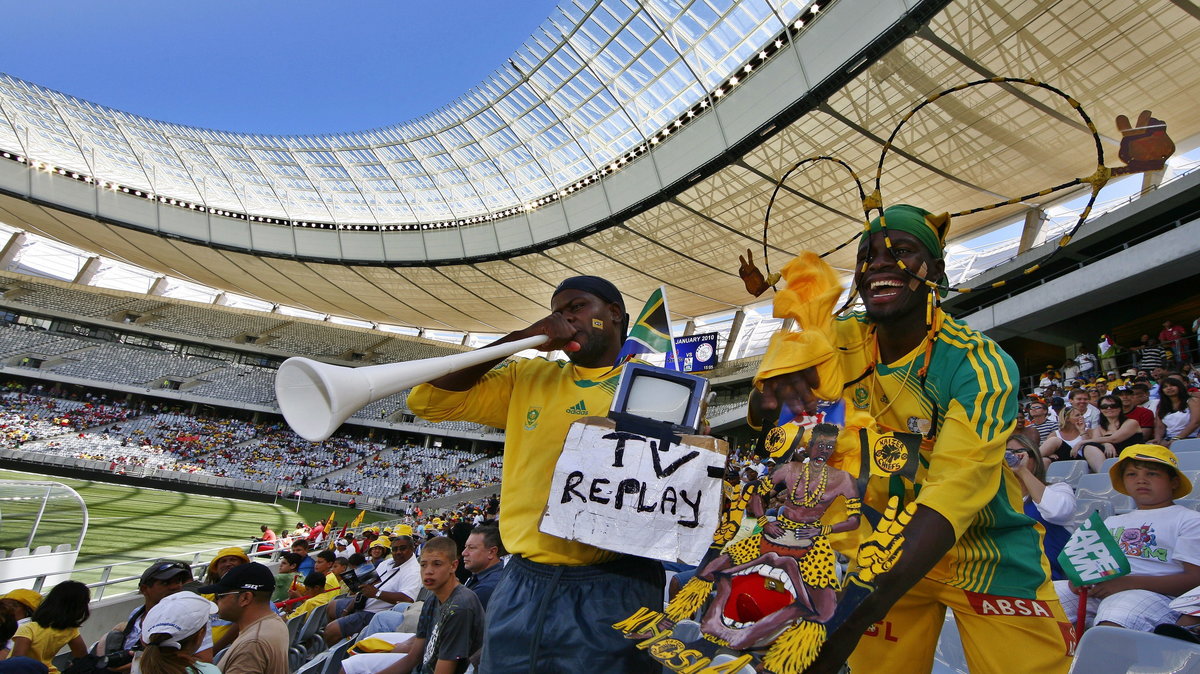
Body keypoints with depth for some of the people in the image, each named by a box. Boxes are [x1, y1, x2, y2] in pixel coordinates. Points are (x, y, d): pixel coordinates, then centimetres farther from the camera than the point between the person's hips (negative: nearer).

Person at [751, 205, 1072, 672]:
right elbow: (762, 416, -17)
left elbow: (954, 491, -33)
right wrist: (778, 374, -43)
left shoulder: (981, 364, -22)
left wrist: (858, 613, -45)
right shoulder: (844, 342, -9)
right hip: (890, 550, 3)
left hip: (989, 558, -2)